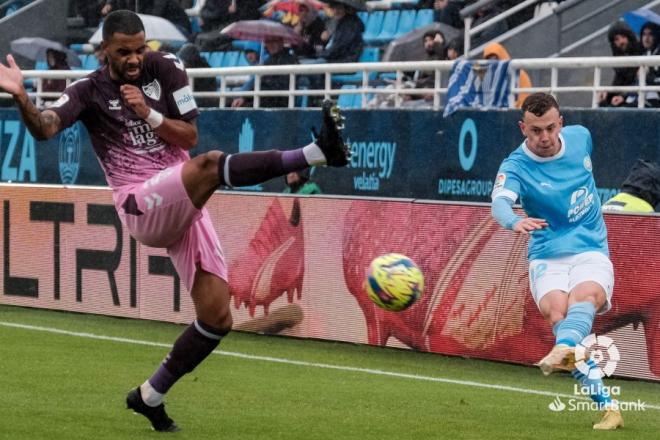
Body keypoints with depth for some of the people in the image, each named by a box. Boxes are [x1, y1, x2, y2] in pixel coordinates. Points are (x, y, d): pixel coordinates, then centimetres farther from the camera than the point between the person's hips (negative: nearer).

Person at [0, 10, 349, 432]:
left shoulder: (166, 69, 9)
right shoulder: (89, 90, 1)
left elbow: (190, 136, 7)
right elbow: (44, 128, -16)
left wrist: (148, 114, -10)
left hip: (186, 206, 5)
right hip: (143, 207, -5)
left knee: (217, 319, -1)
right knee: (210, 165, -36)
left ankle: (151, 396, 15)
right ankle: (319, 151, -50)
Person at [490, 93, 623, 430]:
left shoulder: (580, 136, 2)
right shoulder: (515, 167, -11)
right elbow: (500, 202, -32)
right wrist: (514, 221, -53)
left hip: (591, 252, 2)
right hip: (547, 257, -2)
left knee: (585, 296, -32)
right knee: (556, 312, -30)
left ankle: (563, 350, -63)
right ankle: (606, 405, -31)